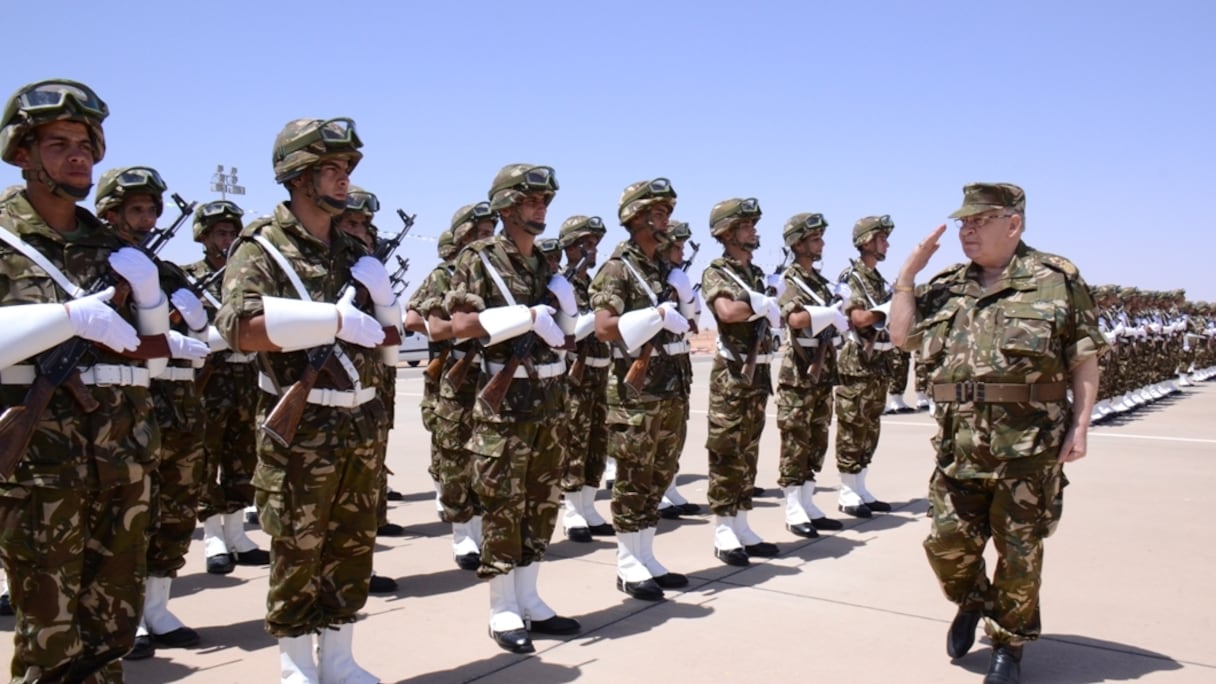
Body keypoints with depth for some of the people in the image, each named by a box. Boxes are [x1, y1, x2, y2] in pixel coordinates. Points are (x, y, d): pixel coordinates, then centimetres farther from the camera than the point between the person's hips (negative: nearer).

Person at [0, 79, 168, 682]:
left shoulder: (113, 247, 13)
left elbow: (151, 360, 16)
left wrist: (148, 293, 1)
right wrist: (68, 318, -20)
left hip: (126, 451, 5)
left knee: (113, 627, 13)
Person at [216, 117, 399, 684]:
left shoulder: (353, 252, 12)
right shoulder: (262, 248, -7)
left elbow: (389, 334, 16)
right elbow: (241, 328, -24)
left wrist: (381, 299, -5)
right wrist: (336, 321, -24)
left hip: (360, 426, 6)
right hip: (299, 429, -6)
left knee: (352, 549, 13)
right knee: (296, 554, 4)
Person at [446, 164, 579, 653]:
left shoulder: (545, 263, 14)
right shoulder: (479, 258, -5)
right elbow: (461, 324, -16)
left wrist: (562, 311, 0)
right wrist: (526, 316, -20)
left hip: (548, 400, 7)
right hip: (502, 402, -7)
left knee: (541, 504, 11)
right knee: (502, 508, -1)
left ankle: (529, 600, 23)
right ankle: (504, 611, 11)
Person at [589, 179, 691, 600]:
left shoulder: (667, 267, 14)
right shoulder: (618, 268, -9)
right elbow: (603, 328, -21)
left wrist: (679, 302, 1)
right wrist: (658, 315, -22)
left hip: (670, 382, 8)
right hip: (635, 386, -8)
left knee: (658, 477, 13)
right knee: (633, 479, -1)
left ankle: (647, 559, 23)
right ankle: (629, 567, 10)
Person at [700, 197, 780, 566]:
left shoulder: (756, 274, 16)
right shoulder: (716, 273, -6)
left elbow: (772, 317, 16)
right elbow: (727, 311, -24)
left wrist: (767, 307, -5)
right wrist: (763, 304, -10)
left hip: (758, 373, 8)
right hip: (731, 373, -8)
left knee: (747, 453, 11)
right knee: (726, 453, -3)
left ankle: (742, 527, 19)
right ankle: (724, 532, 4)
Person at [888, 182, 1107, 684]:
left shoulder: (1057, 279, 0)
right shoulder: (946, 286, 12)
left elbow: (1085, 360, 0)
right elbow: (902, 336, 10)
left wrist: (1080, 426, -6)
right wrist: (908, 274, 4)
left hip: (1029, 445, -3)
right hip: (959, 444, 4)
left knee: (1019, 552, 7)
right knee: (947, 542, 6)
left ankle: (1009, 643, 28)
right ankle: (973, 602, 37)